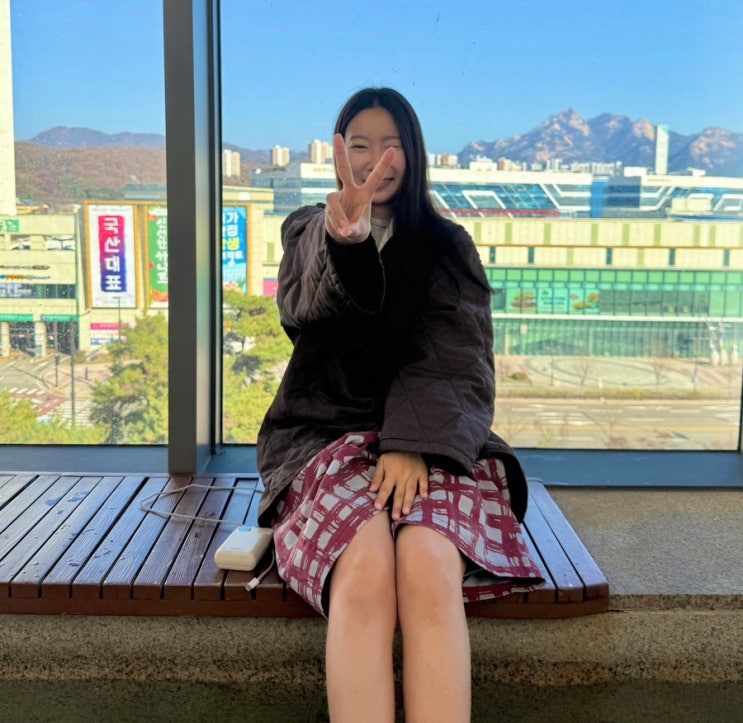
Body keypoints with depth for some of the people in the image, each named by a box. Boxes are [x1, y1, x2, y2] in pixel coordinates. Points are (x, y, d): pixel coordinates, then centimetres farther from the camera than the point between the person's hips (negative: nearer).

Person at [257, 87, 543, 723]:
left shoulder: (447, 247, 14)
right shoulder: (306, 232, 14)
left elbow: (457, 361, -1)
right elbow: (302, 306, -12)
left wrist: (412, 443, -21)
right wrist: (343, 238, -35)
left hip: (429, 440, 0)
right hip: (328, 433, 0)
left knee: (429, 572, -33)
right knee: (363, 572, -34)